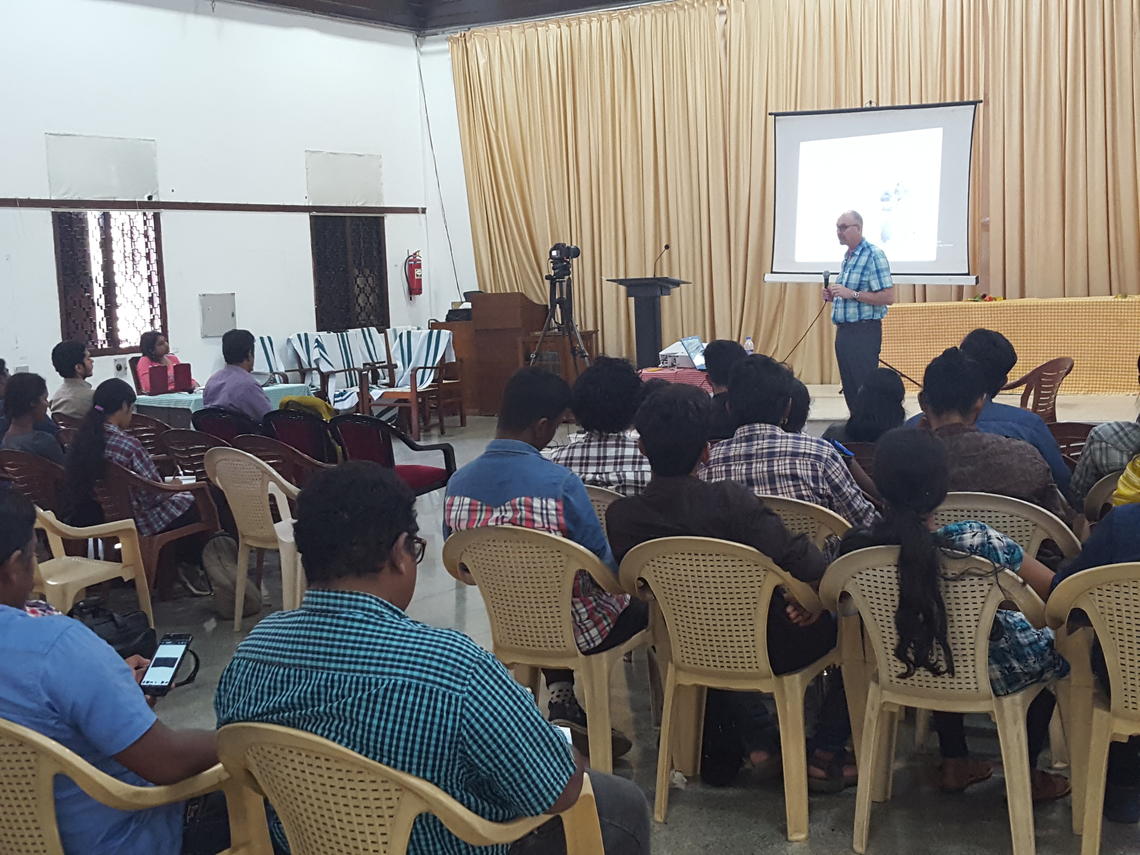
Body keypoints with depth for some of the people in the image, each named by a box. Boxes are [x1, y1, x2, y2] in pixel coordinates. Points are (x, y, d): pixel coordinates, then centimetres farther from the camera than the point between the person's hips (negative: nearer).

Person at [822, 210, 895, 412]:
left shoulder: (873, 255, -11)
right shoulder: (848, 256, 16)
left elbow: (888, 297, -18)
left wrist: (852, 294, -22)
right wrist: (833, 296, 9)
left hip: (864, 331, -9)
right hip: (844, 330, 9)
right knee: (849, 389, 10)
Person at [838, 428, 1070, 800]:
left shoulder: (857, 545, -22)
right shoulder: (973, 541, -32)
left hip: (904, 670, 3)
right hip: (987, 673, -3)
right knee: (1056, 647, 28)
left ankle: (954, 762, 38)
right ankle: (1026, 774, 33)